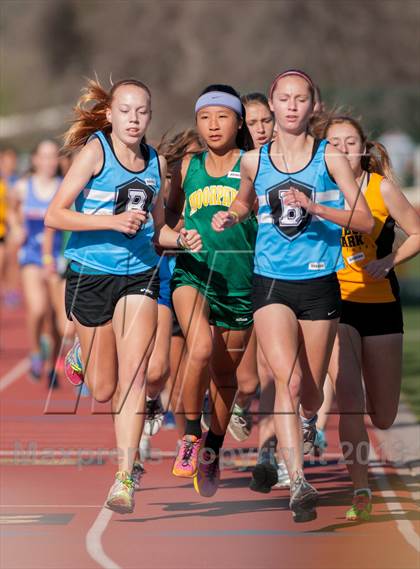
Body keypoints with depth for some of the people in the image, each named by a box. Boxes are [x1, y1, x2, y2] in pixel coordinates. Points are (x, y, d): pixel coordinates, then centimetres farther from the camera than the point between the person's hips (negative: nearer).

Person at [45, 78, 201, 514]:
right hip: (90, 276, -2)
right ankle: (82, 352, 45)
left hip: (138, 276, 2)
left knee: (133, 376, -14)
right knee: (103, 391, 8)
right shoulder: (95, 150, -9)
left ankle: (124, 479, -14)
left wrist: (181, 239, -1)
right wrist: (113, 221, -26)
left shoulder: (156, 162, 6)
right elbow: (54, 216, -16)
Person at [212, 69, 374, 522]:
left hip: (319, 285, 0)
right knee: (288, 380, -19)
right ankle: (298, 482, -24)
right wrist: (230, 216, 4)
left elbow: (365, 221, -8)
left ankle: (308, 422, 50)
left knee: (310, 390, 11)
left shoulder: (330, 157, -3)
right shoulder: (254, 161, 4)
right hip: (271, 283, 0)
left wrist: (316, 207, -21)